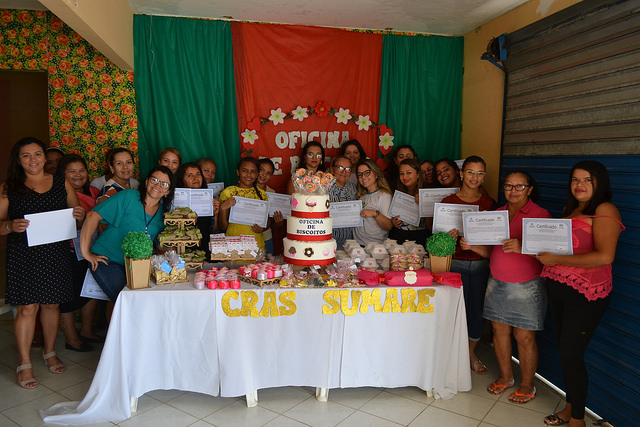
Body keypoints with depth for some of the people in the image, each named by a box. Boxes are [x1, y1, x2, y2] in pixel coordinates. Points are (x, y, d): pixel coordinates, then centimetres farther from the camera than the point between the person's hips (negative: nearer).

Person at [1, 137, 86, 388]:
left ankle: (49, 352, 30)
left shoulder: (62, 184, 8)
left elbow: (78, 215, 14)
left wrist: (80, 215, -9)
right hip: (23, 256, -2)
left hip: (56, 254, 2)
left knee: (52, 304, 11)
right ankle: (24, 363, 12)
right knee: (27, 308, -2)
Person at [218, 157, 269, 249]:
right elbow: (223, 226, 3)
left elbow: (267, 222, 18)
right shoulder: (228, 192, 3)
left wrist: (262, 228, -2)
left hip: (257, 244, 2)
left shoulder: (261, 194, 9)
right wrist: (223, 208, -12)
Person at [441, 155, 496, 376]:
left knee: (478, 308, 7)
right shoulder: (448, 201, 0)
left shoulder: (488, 202, 7)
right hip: (456, 262, -2)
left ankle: (471, 352, 28)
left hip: (481, 262, 2)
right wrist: (449, 236, -20)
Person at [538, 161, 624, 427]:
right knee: (564, 352, 15)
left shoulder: (605, 210, -11)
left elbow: (604, 256, -22)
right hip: (557, 288, 7)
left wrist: (556, 259, -20)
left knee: (571, 355, -1)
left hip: (585, 294, -7)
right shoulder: (570, 209, 14)